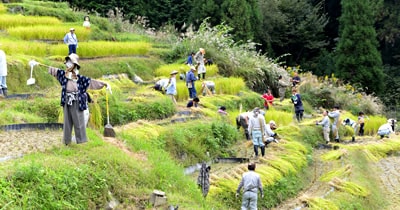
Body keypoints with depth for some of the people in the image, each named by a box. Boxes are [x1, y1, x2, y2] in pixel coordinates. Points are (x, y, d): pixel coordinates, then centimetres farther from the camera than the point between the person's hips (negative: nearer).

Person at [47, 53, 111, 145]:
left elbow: (92, 82, -8)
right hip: (66, 103, 3)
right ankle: (67, 141, 20)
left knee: (78, 122, 1)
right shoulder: (63, 74, 5)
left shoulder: (80, 78, -5)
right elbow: (53, 70, 13)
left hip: (77, 103, -3)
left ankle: (81, 141, 8)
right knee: (67, 122, 10)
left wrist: (106, 84, -15)